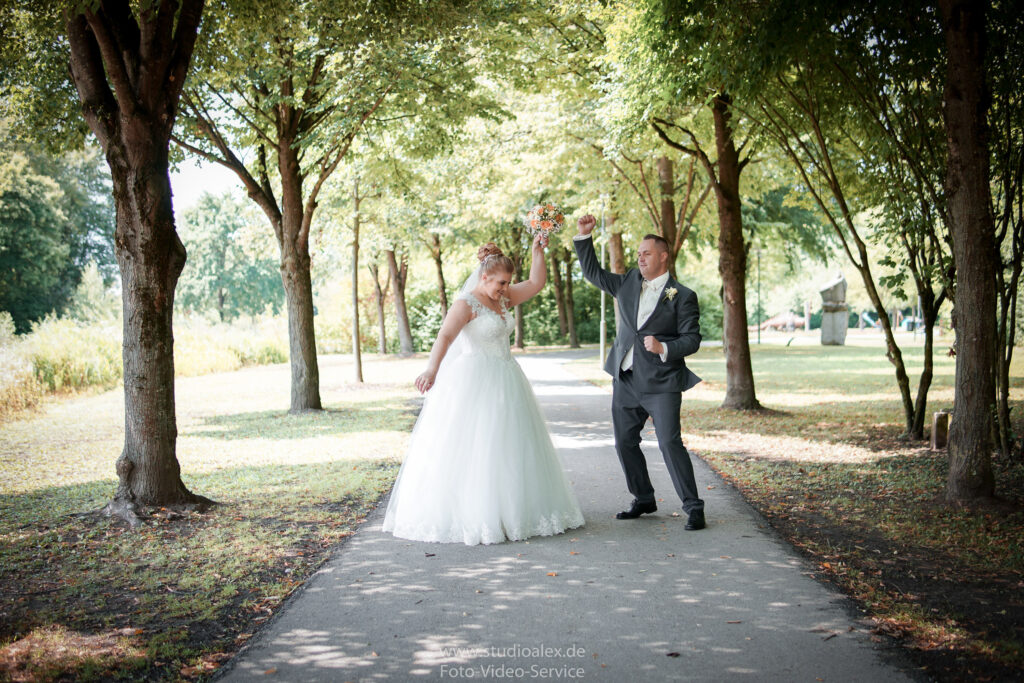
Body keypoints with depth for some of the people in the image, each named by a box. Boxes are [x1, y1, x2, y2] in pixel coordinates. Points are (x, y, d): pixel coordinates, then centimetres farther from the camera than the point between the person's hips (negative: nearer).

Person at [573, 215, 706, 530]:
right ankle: (644, 500, 26)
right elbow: (593, 273, 17)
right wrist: (583, 236, 8)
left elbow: (692, 338, -6)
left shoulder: (682, 296, -4)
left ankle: (693, 507, -2)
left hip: (661, 384, -6)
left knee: (670, 443, -12)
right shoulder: (629, 282, 11)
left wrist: (664, 348, -23)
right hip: (626, 380, 6)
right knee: (625, 443, 10)